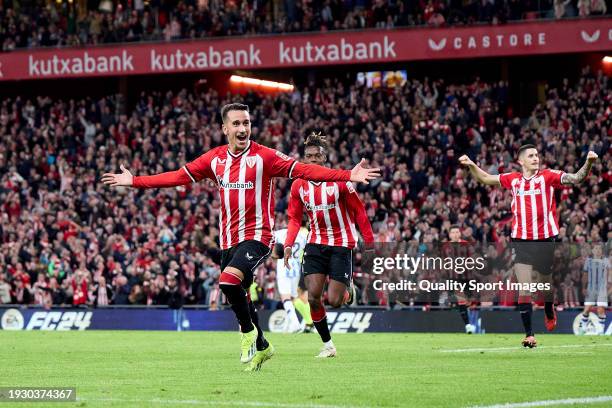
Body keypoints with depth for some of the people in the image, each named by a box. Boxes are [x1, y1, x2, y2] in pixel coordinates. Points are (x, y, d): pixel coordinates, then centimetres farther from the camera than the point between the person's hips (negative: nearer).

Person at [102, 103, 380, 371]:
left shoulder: (264, 156, -7)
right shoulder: (215, 158, 7)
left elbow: (303, 170, -13)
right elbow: (179, 176, 11)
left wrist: (349, 176, -24)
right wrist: (135, 181, 8)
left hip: (256, 235, -6)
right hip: (228, 239, 6)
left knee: (229, 280, -28)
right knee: (239, 298, 12)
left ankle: (248, 332, -5)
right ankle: (261, 346, 33)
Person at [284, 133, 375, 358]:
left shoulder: (340, 181, -10)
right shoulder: (299, 185, 1)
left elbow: (358, 212, -4)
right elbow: (294, 219, 8)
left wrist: (370, 244, -5)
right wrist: (288, 245, -7)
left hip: (341, 244, -3)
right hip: (316, 244, 3)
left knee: (334, 301, -8)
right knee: (313, 297, -10)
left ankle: (349, 287, 29)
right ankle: (327, 345, 5)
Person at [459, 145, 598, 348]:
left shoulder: (548, 176, -3)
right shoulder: (513, 179, 5)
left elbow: (575, 178, -15)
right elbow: (485, 179, 18)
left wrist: (588, 163, -31)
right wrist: (471, 165, 3)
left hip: (546, 239, -1)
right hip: (521, 241, 1)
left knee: (546, 283, 14)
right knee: (524, 288, -10)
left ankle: (549, 312, 47)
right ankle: (529, 334, -7)